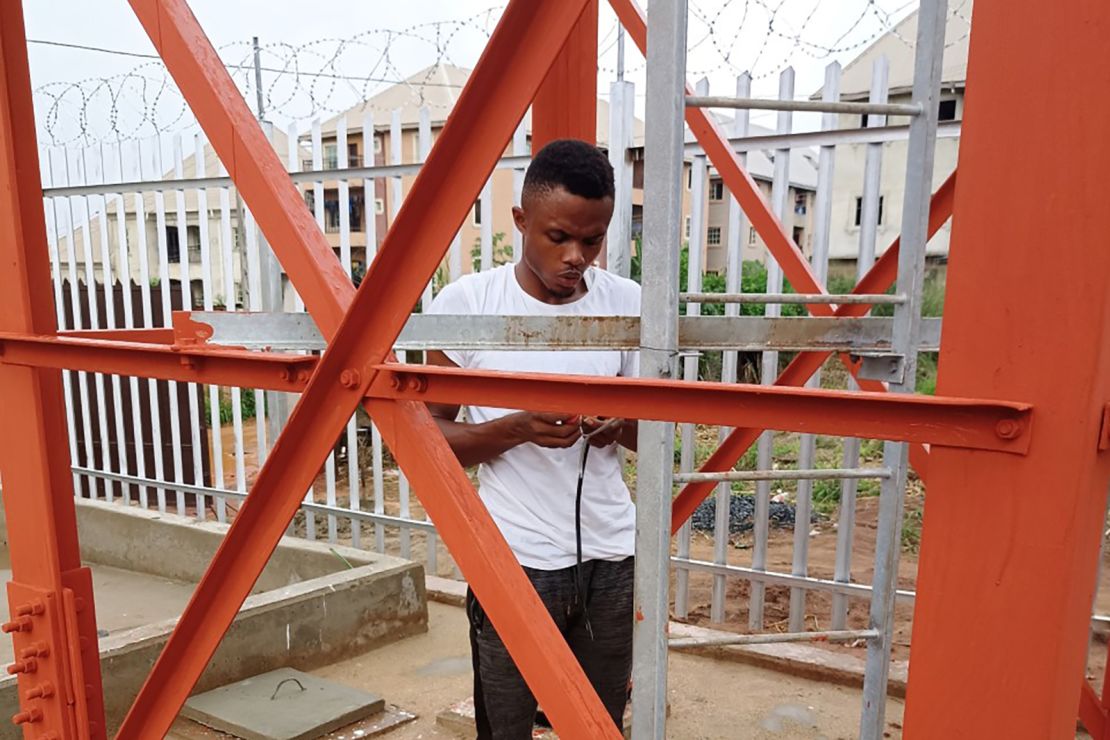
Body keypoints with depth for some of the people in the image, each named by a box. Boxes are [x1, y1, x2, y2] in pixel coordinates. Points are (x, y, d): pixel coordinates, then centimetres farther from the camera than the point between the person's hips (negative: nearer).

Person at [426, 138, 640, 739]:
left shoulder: (628, 302, 0)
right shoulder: (466, 303, -10)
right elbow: (430, 434, -4)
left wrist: (622, 423, -13)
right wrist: (518, 427, -22)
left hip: (612, 557, 3)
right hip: (515, 560, -3)